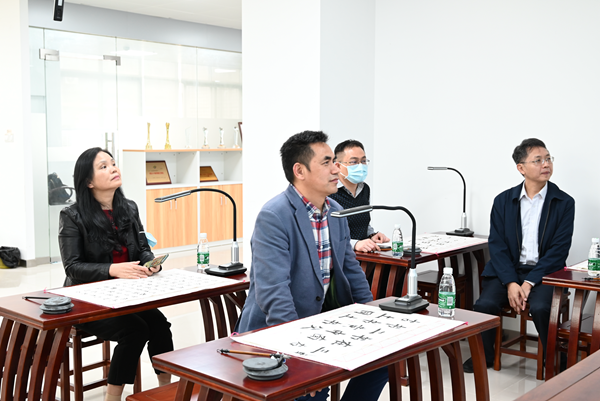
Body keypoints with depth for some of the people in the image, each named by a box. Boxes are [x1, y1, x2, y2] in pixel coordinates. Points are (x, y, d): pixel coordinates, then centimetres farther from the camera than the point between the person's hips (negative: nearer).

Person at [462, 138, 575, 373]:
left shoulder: (564, 203, 2)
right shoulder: (503, 201, 7)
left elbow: (559, 249, -5)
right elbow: (497, 245, 1)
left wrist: (529, 283, -16)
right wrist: (510, 283, -14)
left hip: (543, 273, -2)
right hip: (507, 270, 2)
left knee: (541, 308, -32)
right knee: (484, 304, -24)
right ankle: (483, 356, 3)